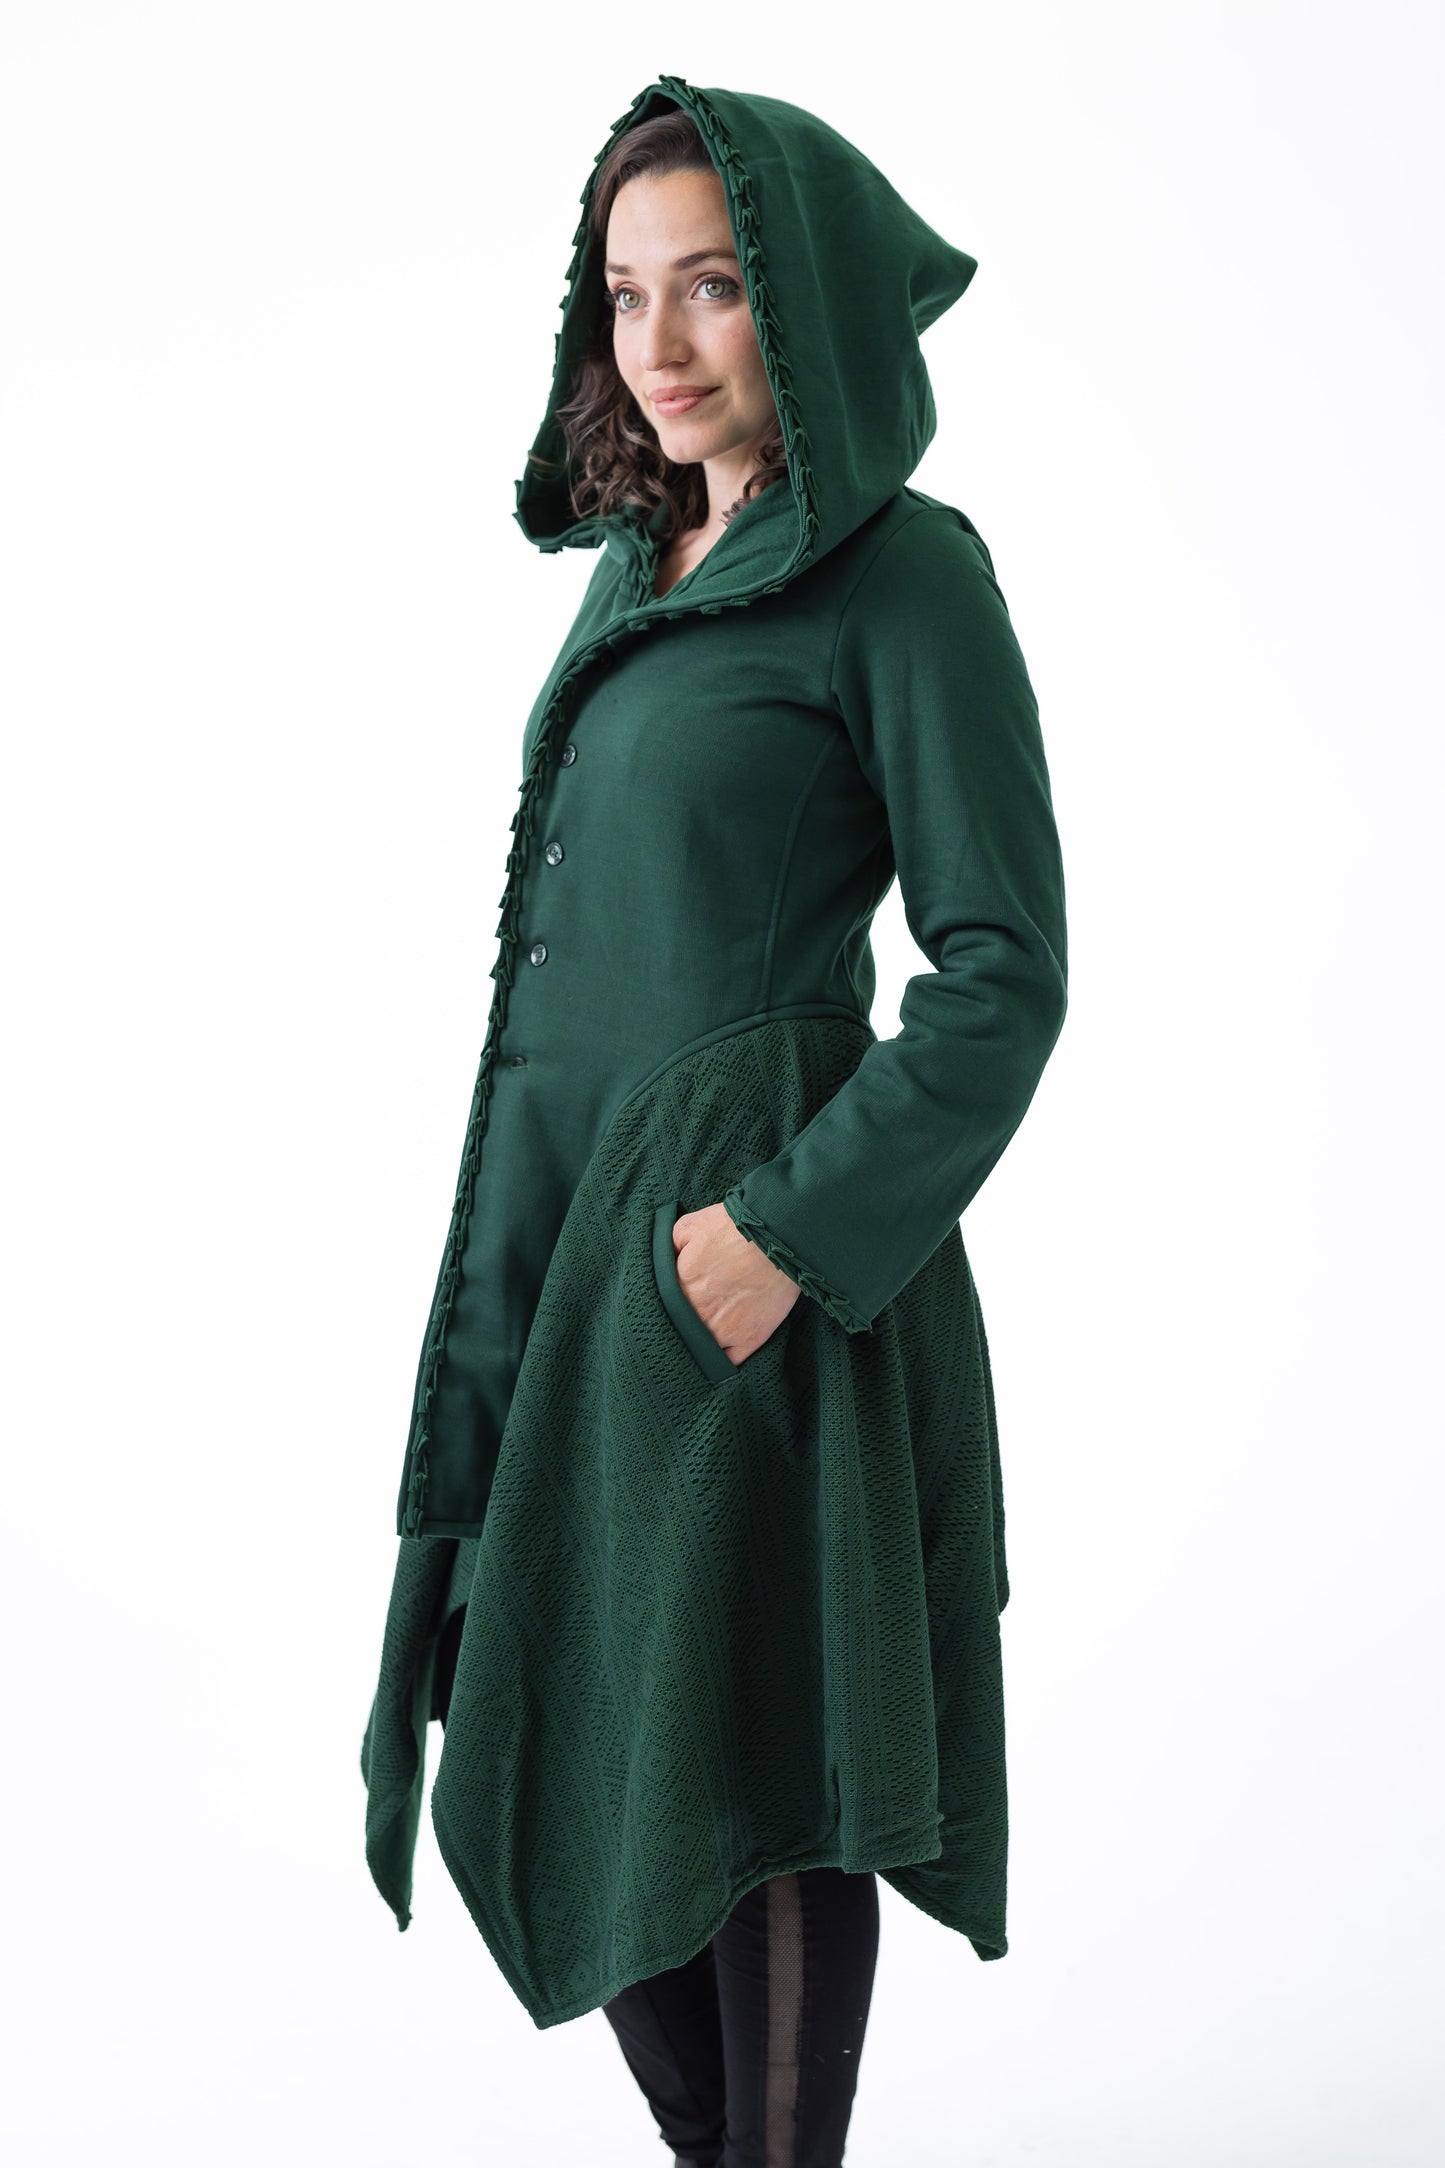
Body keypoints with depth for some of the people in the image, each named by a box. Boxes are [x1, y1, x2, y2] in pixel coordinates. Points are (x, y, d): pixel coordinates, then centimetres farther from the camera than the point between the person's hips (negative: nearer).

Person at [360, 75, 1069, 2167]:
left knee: (749, 1751, 4)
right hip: (554, 1219, 8)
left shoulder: (906, 574, -8)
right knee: (561, 1735, 14)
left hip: (748, 1236, -7)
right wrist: (521, 1233, 14)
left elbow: (1004, 967, -13)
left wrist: (793, 1231, -21)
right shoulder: (636, 569, 14)